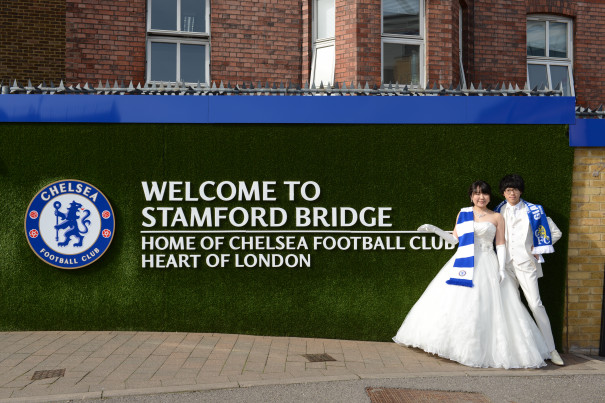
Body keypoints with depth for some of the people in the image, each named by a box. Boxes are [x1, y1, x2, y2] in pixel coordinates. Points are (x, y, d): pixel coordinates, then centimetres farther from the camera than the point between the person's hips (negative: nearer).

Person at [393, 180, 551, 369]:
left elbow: (501, 245, 3)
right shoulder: (463, 214, 12)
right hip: (463, 264, 2)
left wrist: (501, 269, -6)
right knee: (455, 302, -2)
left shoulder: (497, 217, 6)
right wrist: (434, 229, 6)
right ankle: (454, 345, 8)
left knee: (485, 307, -5)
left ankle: (483, 351, 3)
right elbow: (454, 239, 13)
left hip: (486, 266, -2)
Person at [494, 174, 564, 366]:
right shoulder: (498, 211, 8)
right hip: (505, 264, 3)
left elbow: (555, 233, 5)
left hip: (525, 263, -3)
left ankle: (550, 349, 0)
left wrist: (537, 249, 1)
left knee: (535, 304, -8)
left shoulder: (533, 211, -1)